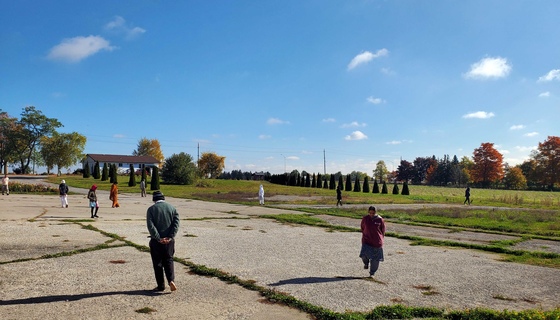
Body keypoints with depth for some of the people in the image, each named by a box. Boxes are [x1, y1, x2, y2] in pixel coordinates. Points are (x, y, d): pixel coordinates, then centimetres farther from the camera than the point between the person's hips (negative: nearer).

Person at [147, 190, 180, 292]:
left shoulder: (151, 209, -2)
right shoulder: (172, 208, 6)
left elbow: (150, 226, -13)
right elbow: (176, 223, -6)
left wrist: (158, 238, -14)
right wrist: (170, 237, -11)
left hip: (156, 241, -2)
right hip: (169, 240, 2)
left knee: (158, 263, 9)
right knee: (168, 261, 14)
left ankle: (161, 285, 12)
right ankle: (171, 280, -5)